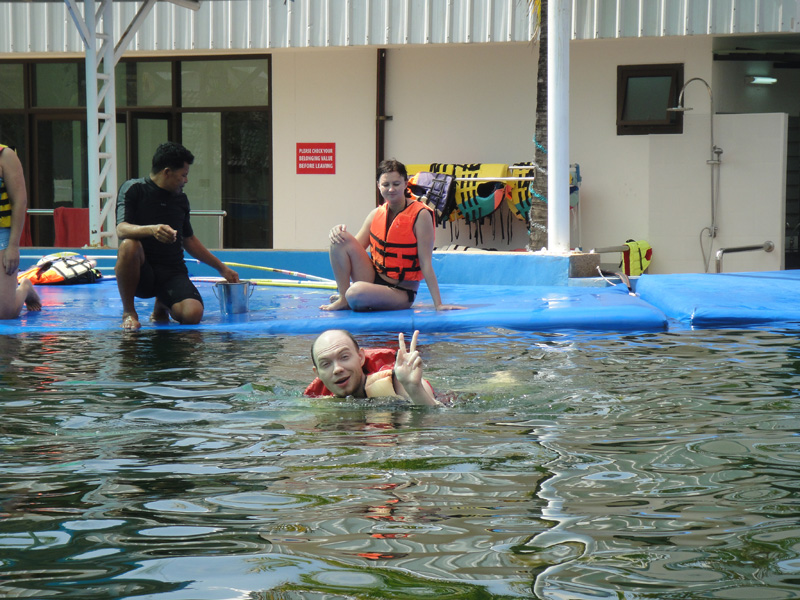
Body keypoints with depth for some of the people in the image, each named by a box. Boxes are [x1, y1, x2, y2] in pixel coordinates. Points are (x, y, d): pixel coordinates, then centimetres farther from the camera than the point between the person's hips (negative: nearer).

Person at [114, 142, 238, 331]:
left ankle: (161, 307, 13)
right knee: (129, 246, -37)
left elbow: (189, 240, 26)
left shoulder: (181, 198, 14)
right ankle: (128, 311, -16)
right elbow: (121, 229, -18)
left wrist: (222, 268, 30)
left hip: (172, 272, 4)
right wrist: (151, 230, -38)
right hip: (141, 273, -4)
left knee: (193, 314, -26)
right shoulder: (133, 189, -3)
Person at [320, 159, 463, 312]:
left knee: (355, 293, -35)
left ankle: (349, 300, 3)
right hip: (374, 279, 6)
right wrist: (338, 232, -14)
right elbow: (354, 248, 8)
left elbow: (426, 264, -16)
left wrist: (438, 304, -19)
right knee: (341, 239, -13)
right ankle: (343, 299, -4)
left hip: (401, 292, -6)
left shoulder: (421, 216, -14)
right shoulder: (376, 215, 4)